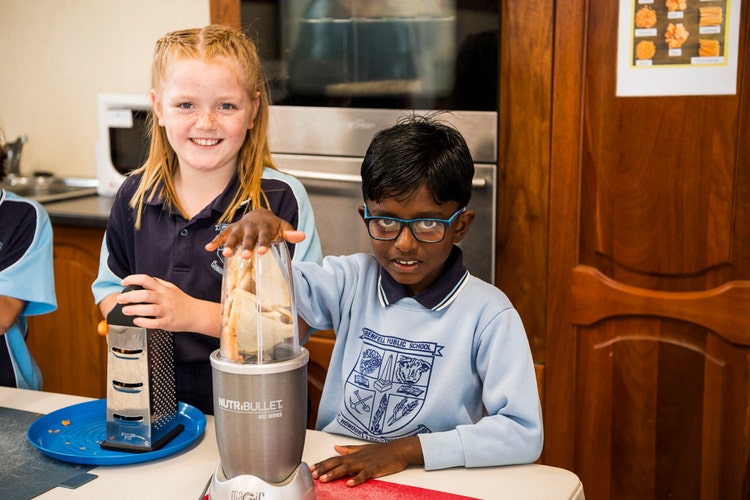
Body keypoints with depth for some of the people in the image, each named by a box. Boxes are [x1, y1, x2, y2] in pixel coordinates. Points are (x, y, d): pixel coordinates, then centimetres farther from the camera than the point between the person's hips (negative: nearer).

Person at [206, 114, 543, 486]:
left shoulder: (488, 313, -9)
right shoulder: (352, 281, 1)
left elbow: (524, 433, -13)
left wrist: (408, 449, -17)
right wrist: (257, 226, -27)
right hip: (334, 470, 2)